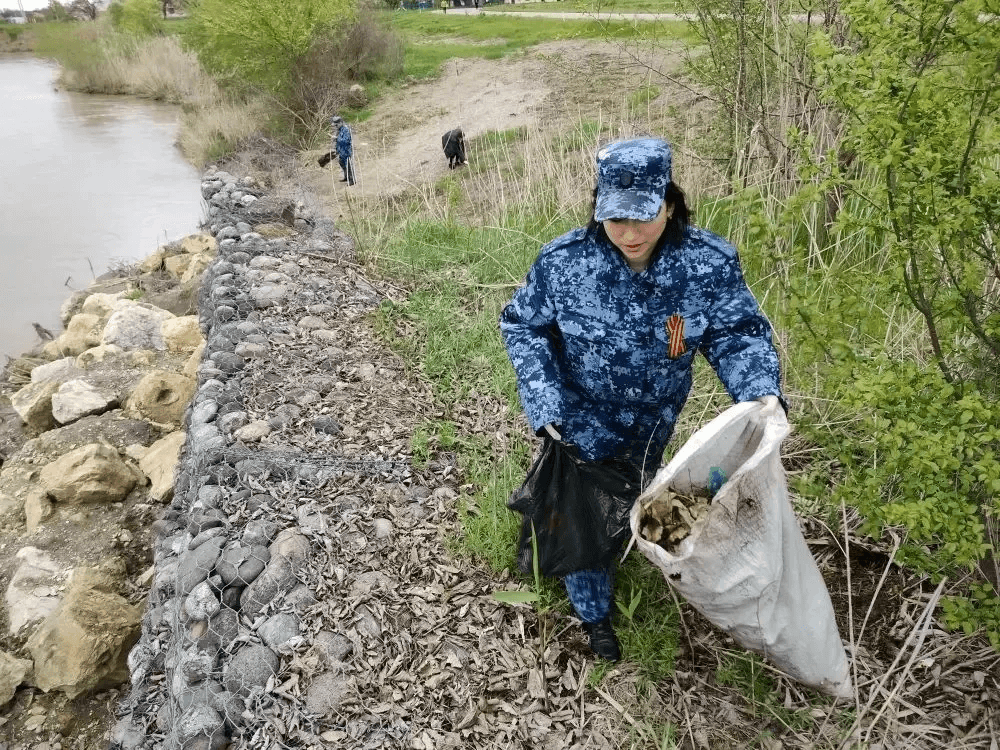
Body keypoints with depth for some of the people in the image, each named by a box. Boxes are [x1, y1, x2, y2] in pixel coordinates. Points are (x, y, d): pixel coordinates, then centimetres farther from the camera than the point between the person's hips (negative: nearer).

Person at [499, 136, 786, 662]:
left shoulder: (710, 263, -23)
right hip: (580, 421, -2)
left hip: (651, 425, 2)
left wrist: (762, 392, -32)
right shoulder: (563, 261, -25)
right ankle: (594, 613, 41)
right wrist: (544, 402, -22)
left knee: (628, 506, 29)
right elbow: (522, 325, -13)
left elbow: (738, 334, -13)